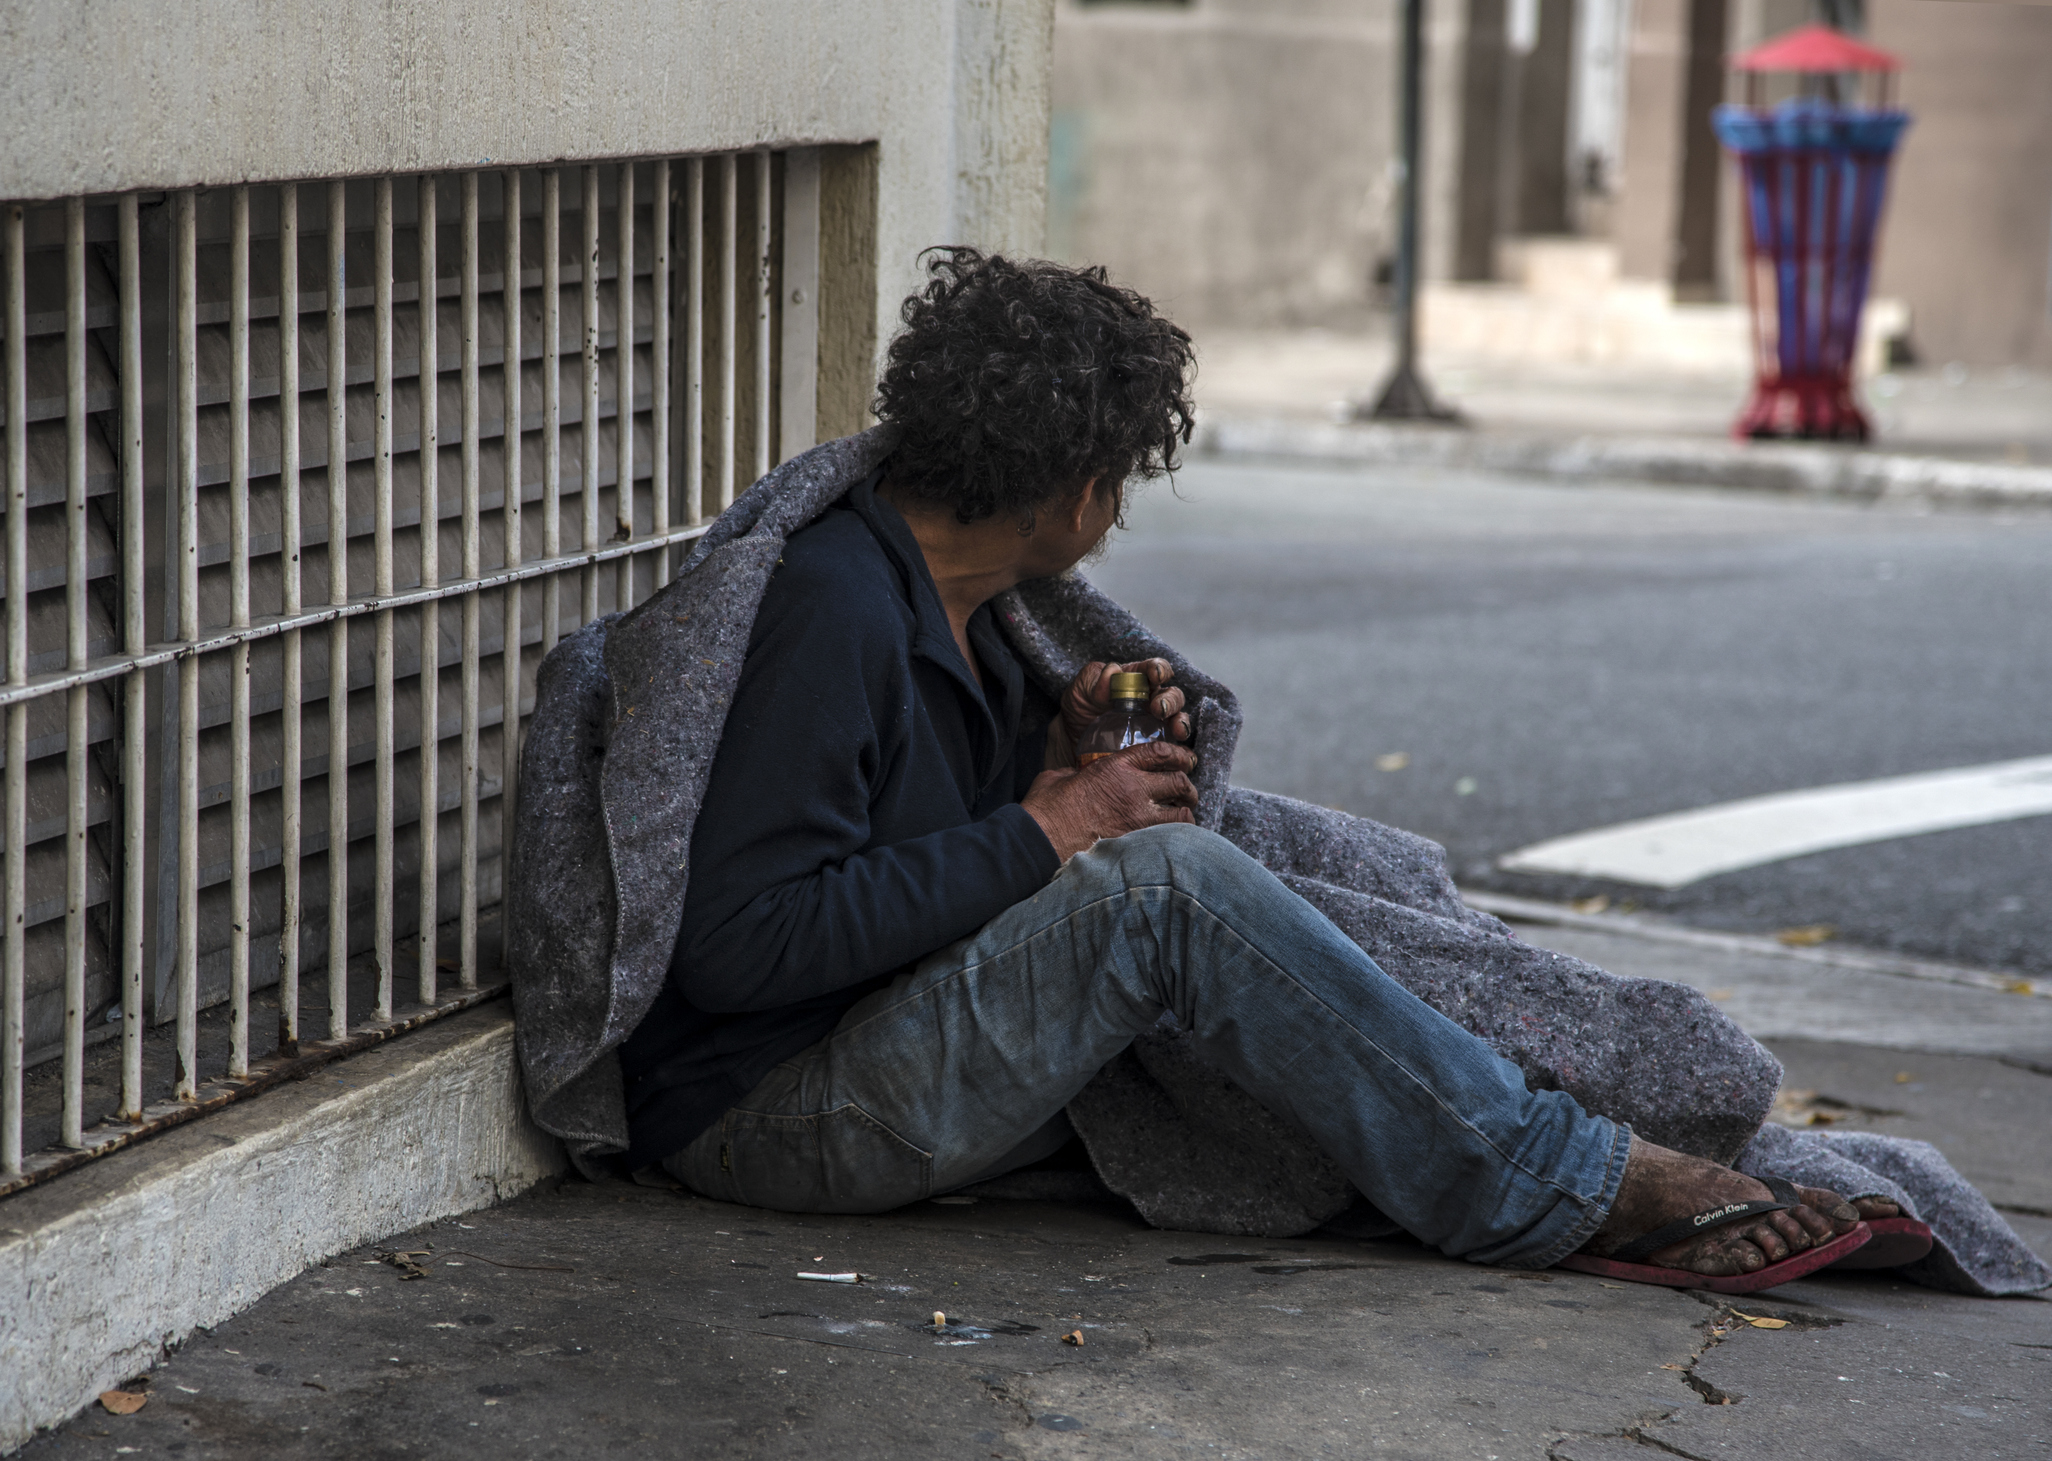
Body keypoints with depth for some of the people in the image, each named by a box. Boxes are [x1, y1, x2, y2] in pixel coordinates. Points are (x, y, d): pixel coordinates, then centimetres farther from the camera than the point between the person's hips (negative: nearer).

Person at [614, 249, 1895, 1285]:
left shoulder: (943, 594, 10)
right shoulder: (837, 609, -19)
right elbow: (737, 947, -26)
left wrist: (1059, 750, 2)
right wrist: (1033, 837, -20)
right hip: (769, 1118, -10)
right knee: (1168, 881, -27)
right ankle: (1562, 1188, -19)